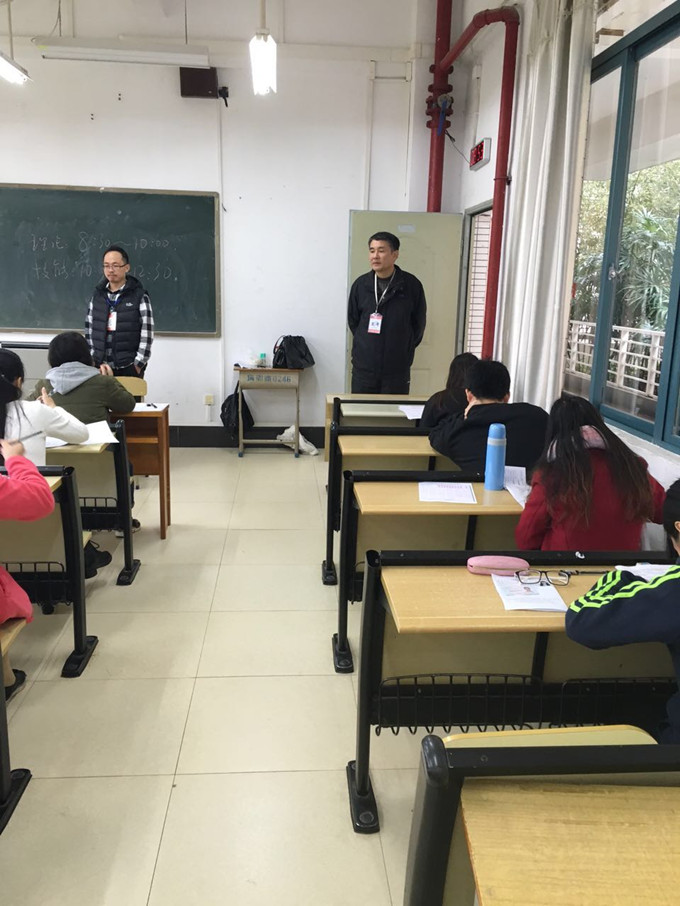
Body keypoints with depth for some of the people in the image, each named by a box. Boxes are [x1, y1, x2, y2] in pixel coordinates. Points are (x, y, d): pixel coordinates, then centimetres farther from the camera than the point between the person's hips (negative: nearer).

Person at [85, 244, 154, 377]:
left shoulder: (140, 297, -3)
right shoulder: (97, 296, 9)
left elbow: (147, 335, -7)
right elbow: (89, 330, 11)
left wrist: (136, 367, -10)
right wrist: (96, 363, 2)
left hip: (129, 369, -3)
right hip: (100, 368, 4)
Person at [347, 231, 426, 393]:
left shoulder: (411, 285, -4)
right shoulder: (360, 284, 2)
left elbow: (418, 325, 4)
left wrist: (403, 350, 8)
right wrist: (367, 345, 10)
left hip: (397, 370, -2)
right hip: (363, 369, 2)